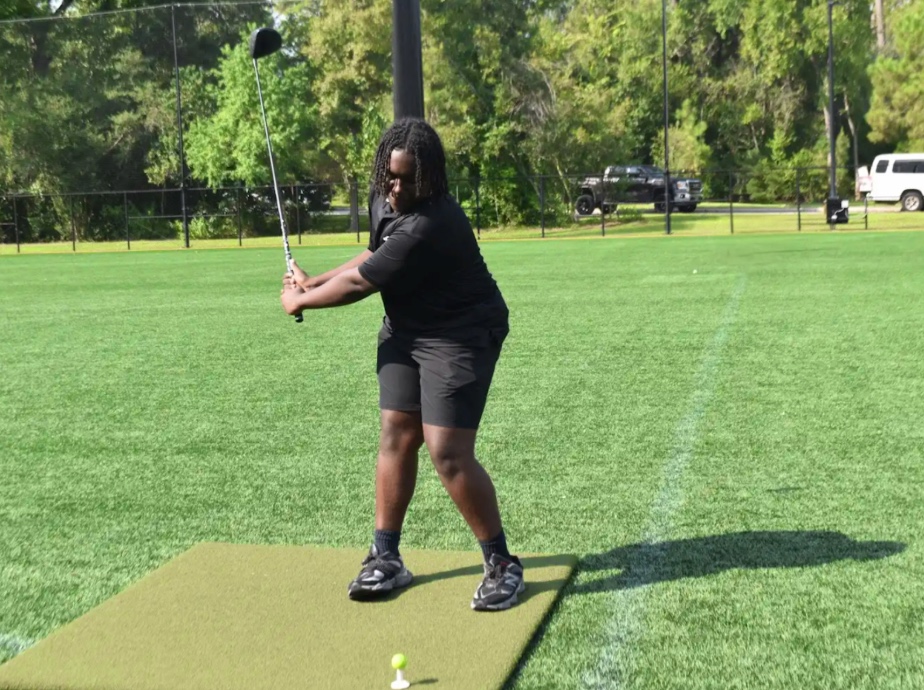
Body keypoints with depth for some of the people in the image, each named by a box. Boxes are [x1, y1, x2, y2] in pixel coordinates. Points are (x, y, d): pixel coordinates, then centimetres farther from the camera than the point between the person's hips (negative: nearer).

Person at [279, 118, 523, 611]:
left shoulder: (427, 227, -31)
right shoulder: (384, 200, -1)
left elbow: (359, 284, -21)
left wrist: (299, 301, -5)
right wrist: (313, 282, 9)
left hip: (460, 336, -9)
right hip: (406, 328, 9)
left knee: (448, 454, -13)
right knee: (396, 437, 7)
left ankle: (502, 565, 3)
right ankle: (386, 558, 17)